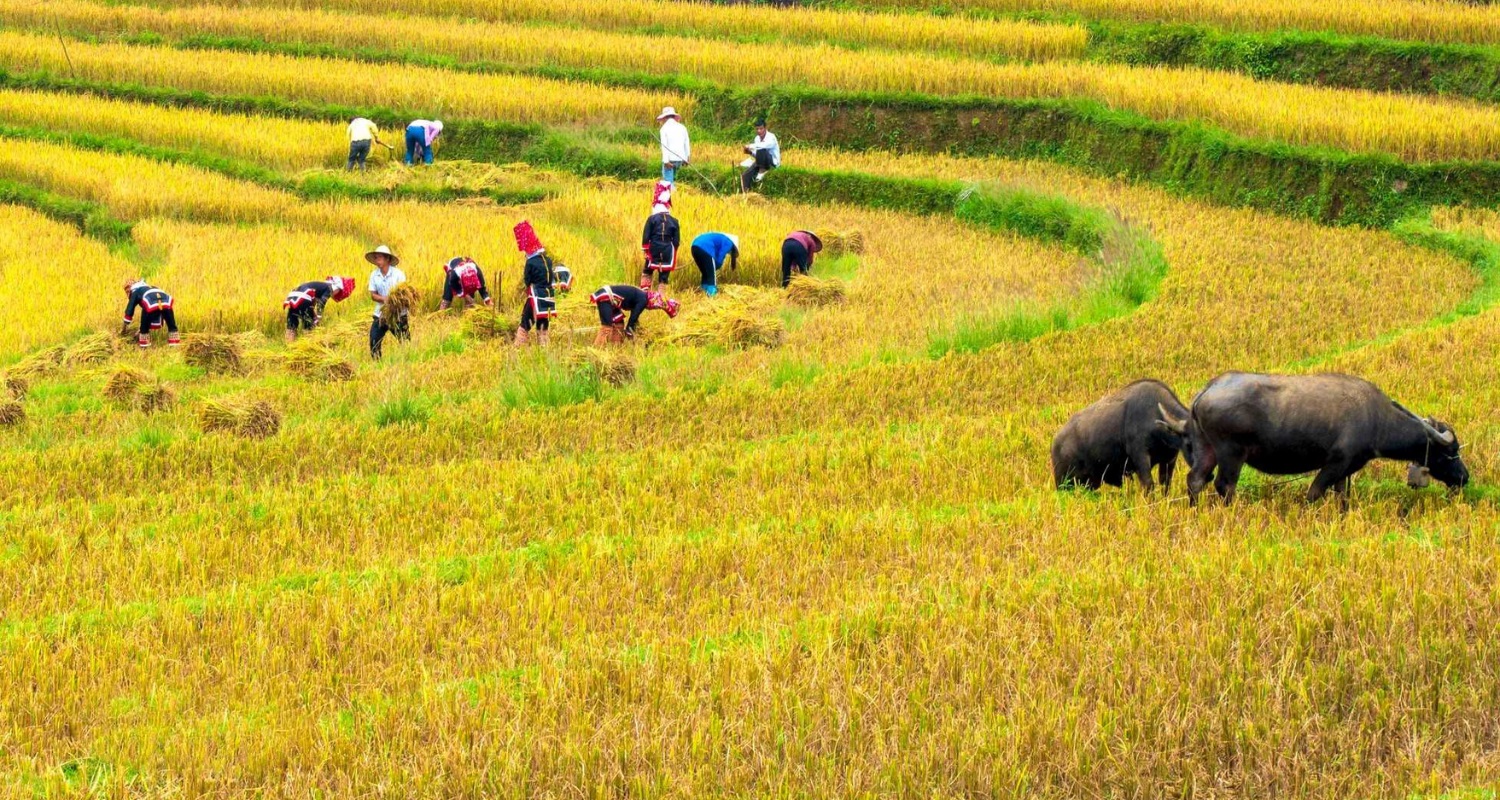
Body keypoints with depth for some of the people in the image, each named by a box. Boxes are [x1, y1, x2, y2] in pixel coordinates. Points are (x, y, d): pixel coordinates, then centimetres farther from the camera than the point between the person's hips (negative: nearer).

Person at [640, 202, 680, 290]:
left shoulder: (651, 219, -1)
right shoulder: (673, 221, 5)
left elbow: (646, 236, -5)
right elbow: (676, 240, 5)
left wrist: (645, 249, 5)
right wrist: (673, 252, 15)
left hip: (654, 249, -1)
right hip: (668, 251, 1)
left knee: (648, 270, 18)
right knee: (664, 274, 5)